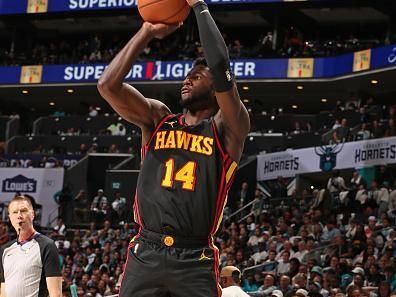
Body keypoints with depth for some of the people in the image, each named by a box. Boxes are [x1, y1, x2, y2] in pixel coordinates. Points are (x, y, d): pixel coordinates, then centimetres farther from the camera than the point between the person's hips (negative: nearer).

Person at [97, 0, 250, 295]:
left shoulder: (227, 128, 3)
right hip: (145, 254, 3)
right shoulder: (157, 118, 15)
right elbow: (108, 84, 0)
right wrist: (147, 32, 2)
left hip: (195, 261, -3)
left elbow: (221, 67, -14)